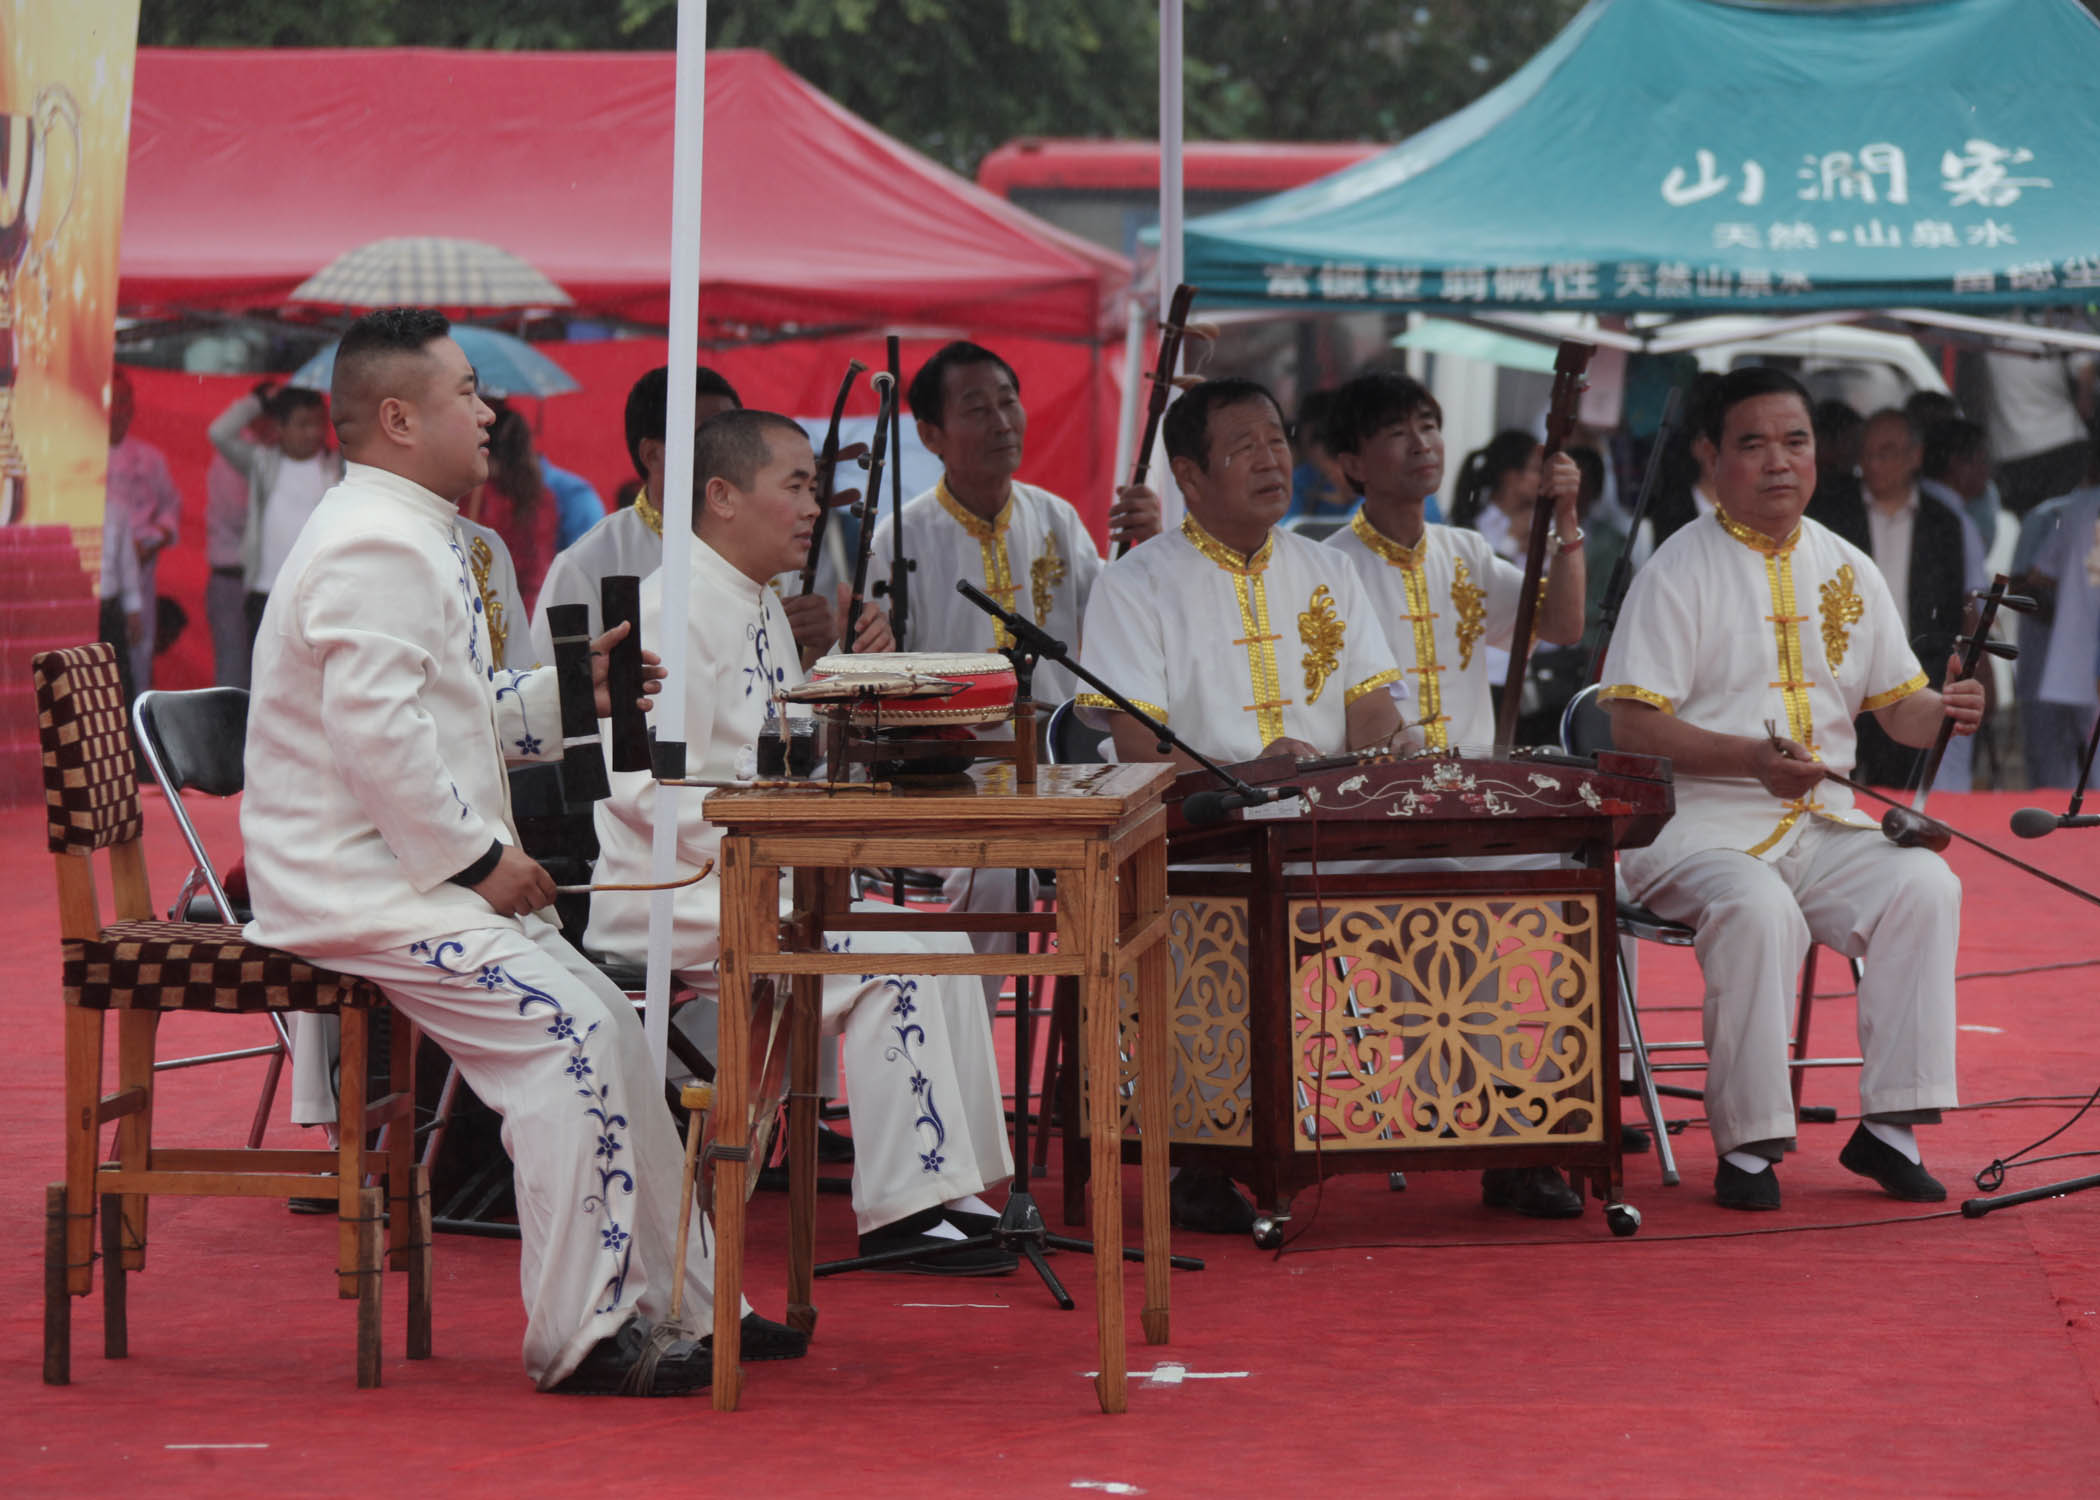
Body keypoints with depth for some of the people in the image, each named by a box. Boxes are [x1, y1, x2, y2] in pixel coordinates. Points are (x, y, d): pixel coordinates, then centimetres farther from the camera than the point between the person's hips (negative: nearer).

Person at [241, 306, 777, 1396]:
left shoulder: (412, 538, 19)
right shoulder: (372, 548, -17)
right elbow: (377, 735, -26)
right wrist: (481, 858, -20)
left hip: (416, 868, 11)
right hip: (356, 885, -11)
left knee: (603, 1030, 9)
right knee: (567, 1032, -20)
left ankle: (674, 1302, 16)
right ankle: (583, 1337, -16)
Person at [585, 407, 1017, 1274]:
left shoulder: (763, 608, 16)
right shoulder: (675, 608, -15)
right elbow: (650, 789, -22)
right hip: (674, 897, -10)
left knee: (941, 942, 1)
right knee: (885, 956, -23)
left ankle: (957, 1192, 2)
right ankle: (900, 1210, -18)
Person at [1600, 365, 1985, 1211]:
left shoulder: (1848, 570, 13)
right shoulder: (1680, 570, -4)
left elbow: (1898, 704, 15)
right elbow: (1633, 727, -11)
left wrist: (1944, 712, -9)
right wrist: (1754, 758, -22)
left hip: (1822, 824, 5)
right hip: (1698, 823, -5)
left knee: (1925, 885, -23)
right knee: (1759, 911, -35)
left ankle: (1889, 1125, -17)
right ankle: (1746, 1144, -24)